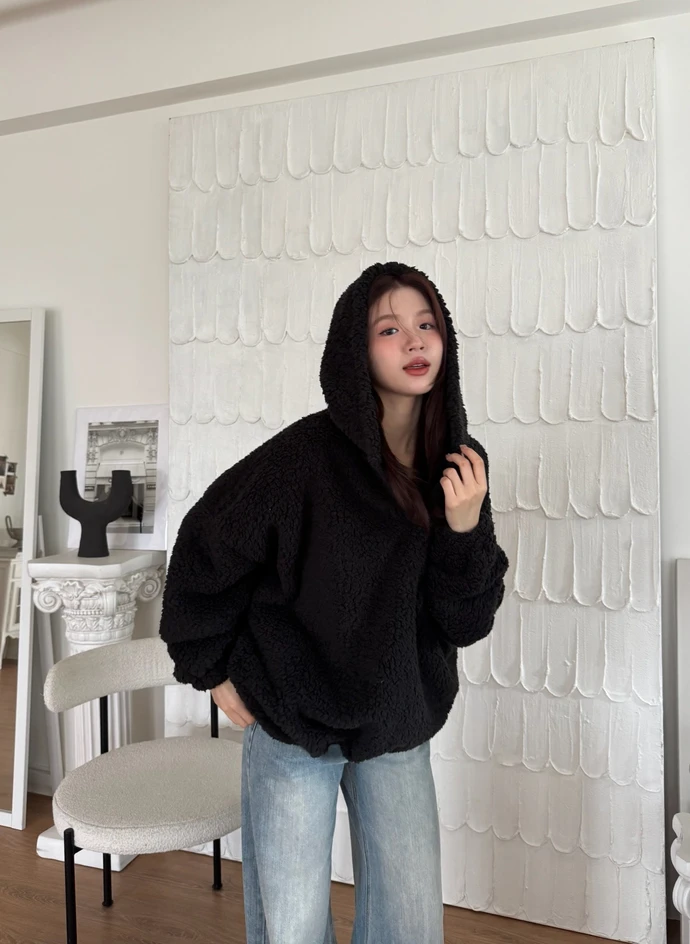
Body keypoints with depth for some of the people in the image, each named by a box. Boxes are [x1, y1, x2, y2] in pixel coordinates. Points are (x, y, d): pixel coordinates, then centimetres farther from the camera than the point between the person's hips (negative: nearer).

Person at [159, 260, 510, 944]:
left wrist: (466, 527, -22)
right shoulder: (308, 454, -20)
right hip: (293, 722, -3)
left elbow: (466, 622, -6)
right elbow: (206, 547, -8)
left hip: (399, 727, 4)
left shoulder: (459, 463, -7)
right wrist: (213, 671, -3)